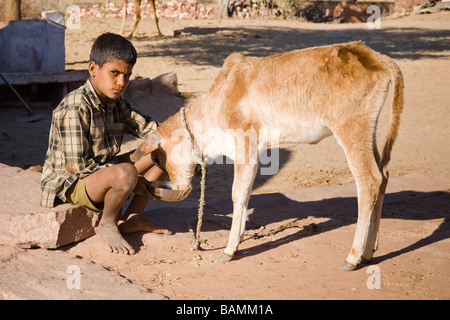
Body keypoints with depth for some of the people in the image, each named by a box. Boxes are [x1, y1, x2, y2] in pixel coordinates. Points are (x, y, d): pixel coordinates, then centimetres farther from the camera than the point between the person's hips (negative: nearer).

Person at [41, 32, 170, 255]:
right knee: (125, 173, -38)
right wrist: (132, 180, -22)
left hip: (103, 173, 9)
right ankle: (107, 225, -10)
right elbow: (76, 166, -25)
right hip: (70, 184, -9)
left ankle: (133, 217, 5)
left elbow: (149, 129, 9)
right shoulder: (75, 109, -23)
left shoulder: (116, 103, 5)